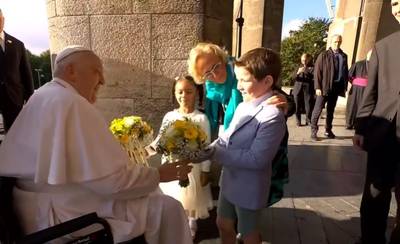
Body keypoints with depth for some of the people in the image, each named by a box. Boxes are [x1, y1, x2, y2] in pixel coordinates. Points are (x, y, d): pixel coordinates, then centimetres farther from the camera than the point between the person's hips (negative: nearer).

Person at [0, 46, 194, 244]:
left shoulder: (43, 98, 12)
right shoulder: (71, 103, -21)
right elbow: (110, 179, -25)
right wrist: (157, 175, -11)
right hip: (65, 213, -10)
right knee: (168, 208, -10)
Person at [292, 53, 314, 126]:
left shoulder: (312, 68, 6)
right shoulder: (299, 68, 17)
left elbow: (314, 78, -8)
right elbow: (293, 78, 7)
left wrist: (306, 72, -18)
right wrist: (298, 73, -12)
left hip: (308, 90, -3)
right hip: (298, 89, 3)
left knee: (308, 106, -6)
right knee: (297, 106, 0)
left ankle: (308, 121, 6)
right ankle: (298, 121, 9)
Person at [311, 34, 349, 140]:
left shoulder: (344, 56, 12)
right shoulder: (324, 55, -2)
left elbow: (345, 72, 16)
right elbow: (317, 72, -7)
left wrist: (344, 87, 9)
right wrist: (317, 87, -13)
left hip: (337, 87, 5)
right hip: (324, 87, -5)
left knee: (331, 110, 13)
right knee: (318, 109, -3)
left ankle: (328, 130, 22)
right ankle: (313, 131, 4)